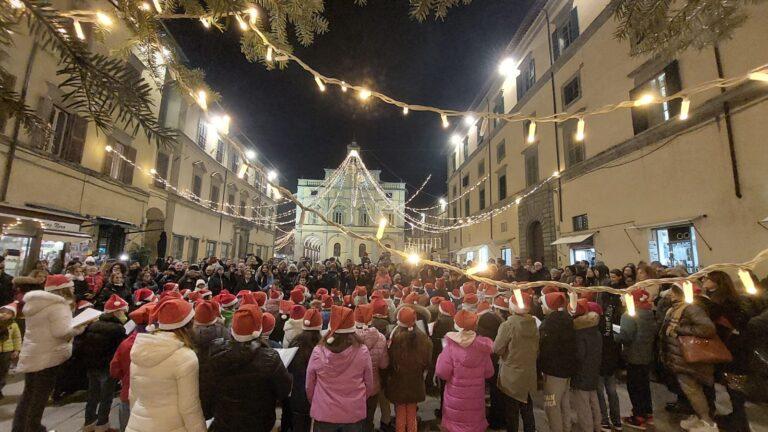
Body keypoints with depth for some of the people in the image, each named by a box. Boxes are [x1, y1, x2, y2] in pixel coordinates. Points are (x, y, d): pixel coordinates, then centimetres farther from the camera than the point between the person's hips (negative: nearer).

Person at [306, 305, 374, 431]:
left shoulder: (318, 352, -16)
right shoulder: (362, 352, -16)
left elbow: (309, 386, -2)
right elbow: (369, 384, -2)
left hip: (324, 413, 0)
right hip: (354, 413, 0)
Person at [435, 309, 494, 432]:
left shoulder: (451, 344, -16)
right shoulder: (483, 346, -9)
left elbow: (442, 372, -16)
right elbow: (489, 373, 1)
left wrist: (441, 357, 0)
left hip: (455, 395, -2)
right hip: (475, 395, 2)